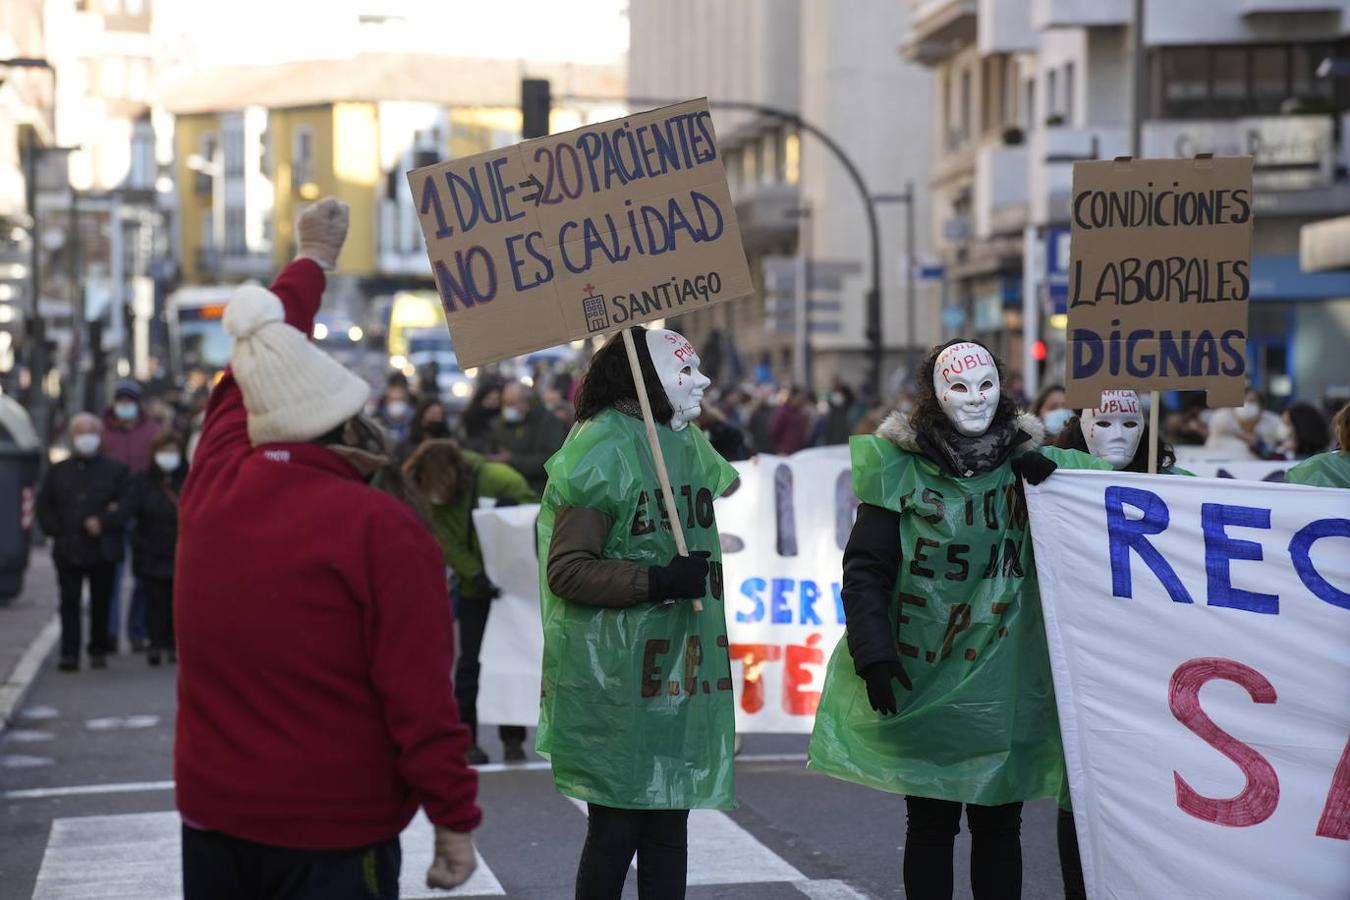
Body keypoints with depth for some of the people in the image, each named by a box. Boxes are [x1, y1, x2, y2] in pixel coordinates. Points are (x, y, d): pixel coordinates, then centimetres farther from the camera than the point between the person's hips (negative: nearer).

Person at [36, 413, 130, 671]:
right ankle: (69, 654, -5)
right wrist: (55, 531, -2)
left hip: (103, 550, -1)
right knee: (69, 602, -4)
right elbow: (44, 505, 12)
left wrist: (103, 523, -16)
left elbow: (125, 505, -3)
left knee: (100, 603, 6)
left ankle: (98, 650, 18)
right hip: (68, 549, 1)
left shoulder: (116, 470, 4)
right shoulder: (57, 471, 13)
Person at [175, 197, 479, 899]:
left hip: (211, 814, 5)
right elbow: (419, 695, -18)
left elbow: (253, 368, 17)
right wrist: (455, 820, -8)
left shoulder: (214, 483, -3)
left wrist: (312, 261, 32)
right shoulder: (380, 528, -17)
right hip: (331, 834, -5)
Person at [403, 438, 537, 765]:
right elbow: (451, 547, -11)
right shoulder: (438, 501, -5)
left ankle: (513, 739, 12)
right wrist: (477, 575, -27)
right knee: (471, 664, 3)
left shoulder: (502, 480, -17)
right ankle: (465, 738, 10)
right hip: (475, 590, 3)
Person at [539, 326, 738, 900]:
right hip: (618, 677, -8)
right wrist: (658, 582, -22)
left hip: (681, 674, 8)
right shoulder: (603, 448, -11)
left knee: (669, 823, 10)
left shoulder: (687, 444, 15)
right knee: (616, 828, -2)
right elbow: (565, 572, -17)